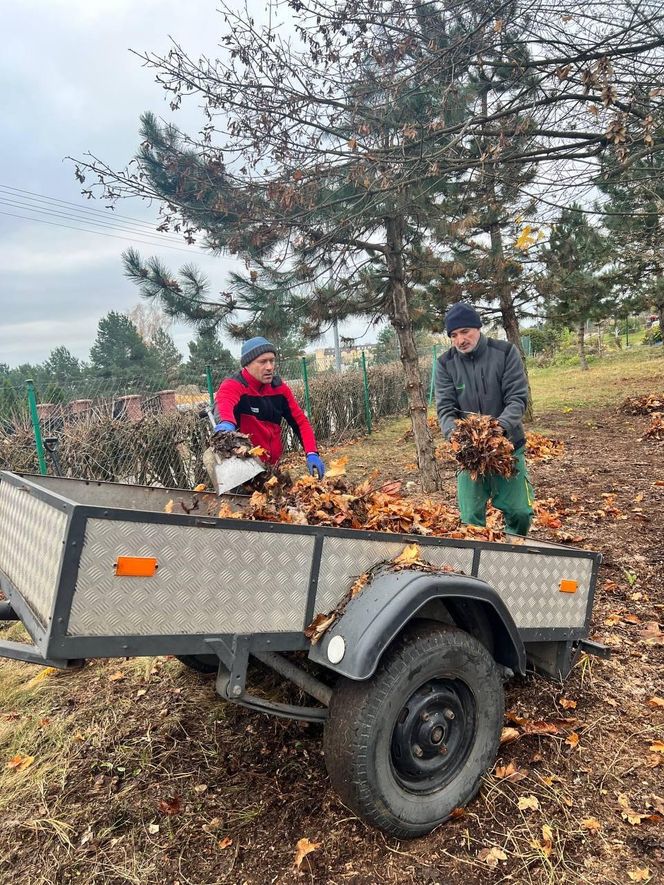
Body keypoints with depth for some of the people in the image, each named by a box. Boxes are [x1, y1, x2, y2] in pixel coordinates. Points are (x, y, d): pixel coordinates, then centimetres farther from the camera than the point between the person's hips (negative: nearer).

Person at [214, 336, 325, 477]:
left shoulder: (279, 387, 3)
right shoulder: (232, 386, -14)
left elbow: (300, 421, 4)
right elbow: (224, 404, -37)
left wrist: (311, 453, -11)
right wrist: (226, 423, -61)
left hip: (273, 465, 5)